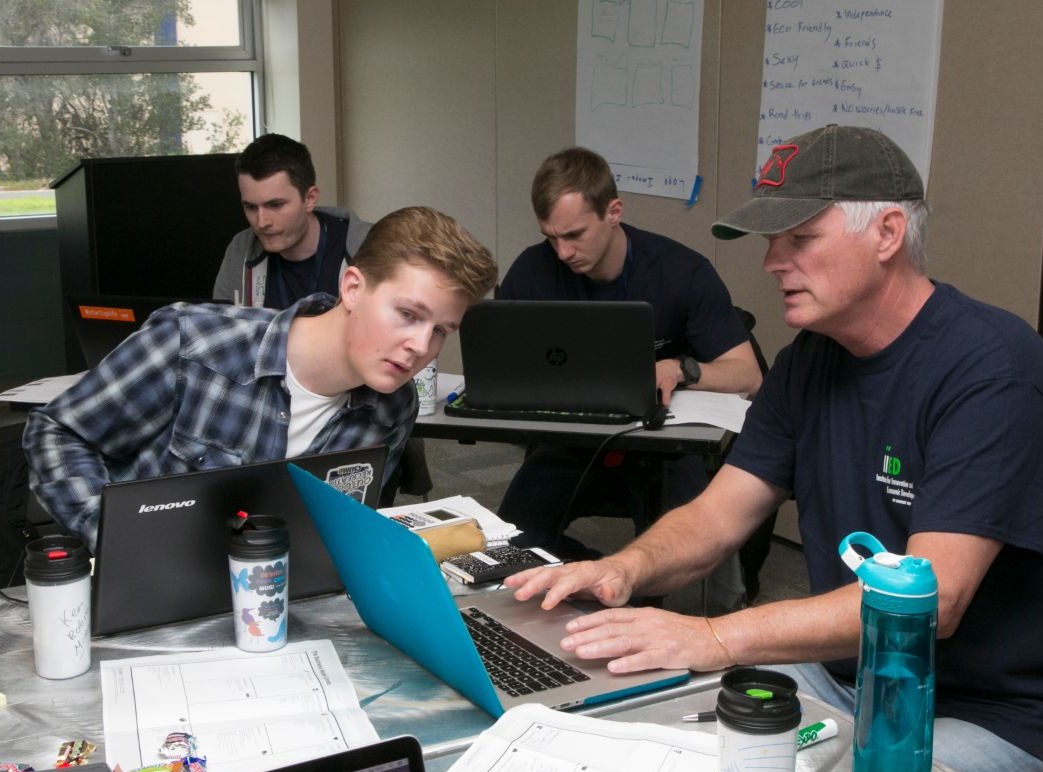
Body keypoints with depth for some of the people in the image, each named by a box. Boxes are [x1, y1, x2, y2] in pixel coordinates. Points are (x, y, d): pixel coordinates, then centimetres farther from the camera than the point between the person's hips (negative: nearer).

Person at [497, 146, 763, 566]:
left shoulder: (683, 271, -9)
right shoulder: (533, 270, -5)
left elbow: (748, 375, -8)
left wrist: (680, 369, -28)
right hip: (569, 444, 3)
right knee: (513, 539, -23)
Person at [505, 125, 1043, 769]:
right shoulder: (809, 362, 6)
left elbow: (929, 596, -28)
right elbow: (717, 515, 4)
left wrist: (716, 638, -36)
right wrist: (628, 568, -18)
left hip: (987, 716, -7)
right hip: (843, 674, 7)